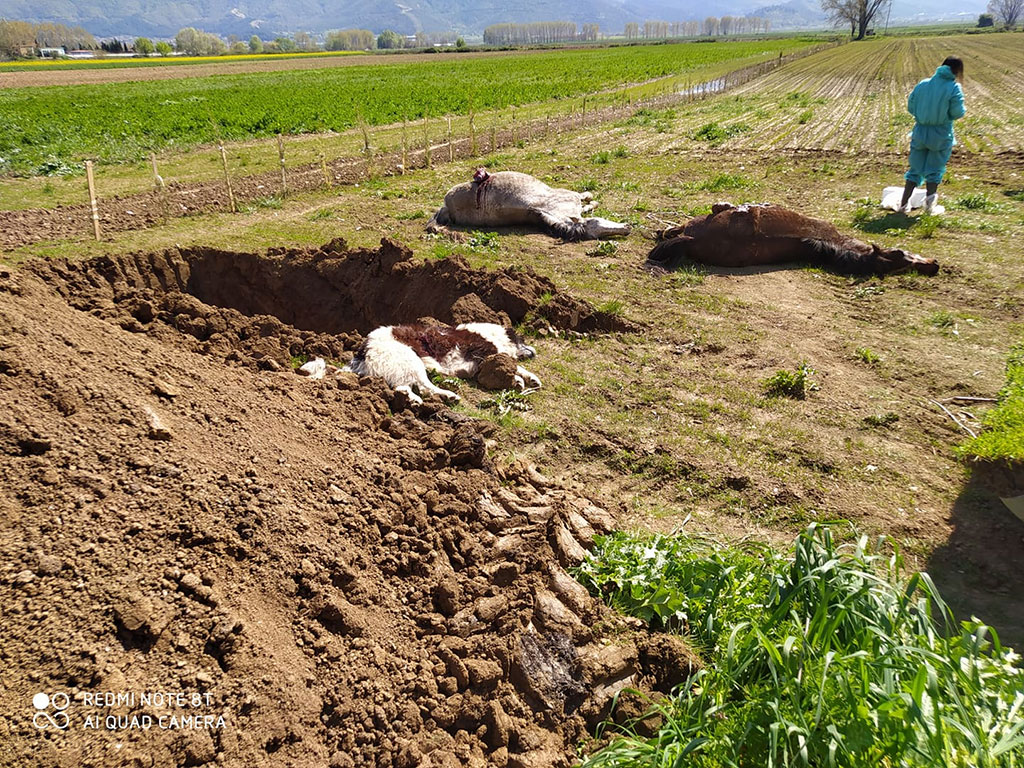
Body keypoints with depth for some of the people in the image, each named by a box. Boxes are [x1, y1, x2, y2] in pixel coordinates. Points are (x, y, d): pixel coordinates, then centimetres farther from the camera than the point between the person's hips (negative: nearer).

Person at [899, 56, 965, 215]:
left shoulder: (922, 84, 0)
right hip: (941, 135, -3)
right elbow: (957, 112, -13)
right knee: (934, 170, 10)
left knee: (915, 169, 12)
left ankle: (904, 204, 9)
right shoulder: (954, 88, -11)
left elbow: (911, 107, 3)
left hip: (920, 132, 3)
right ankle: (930, 204, 9)